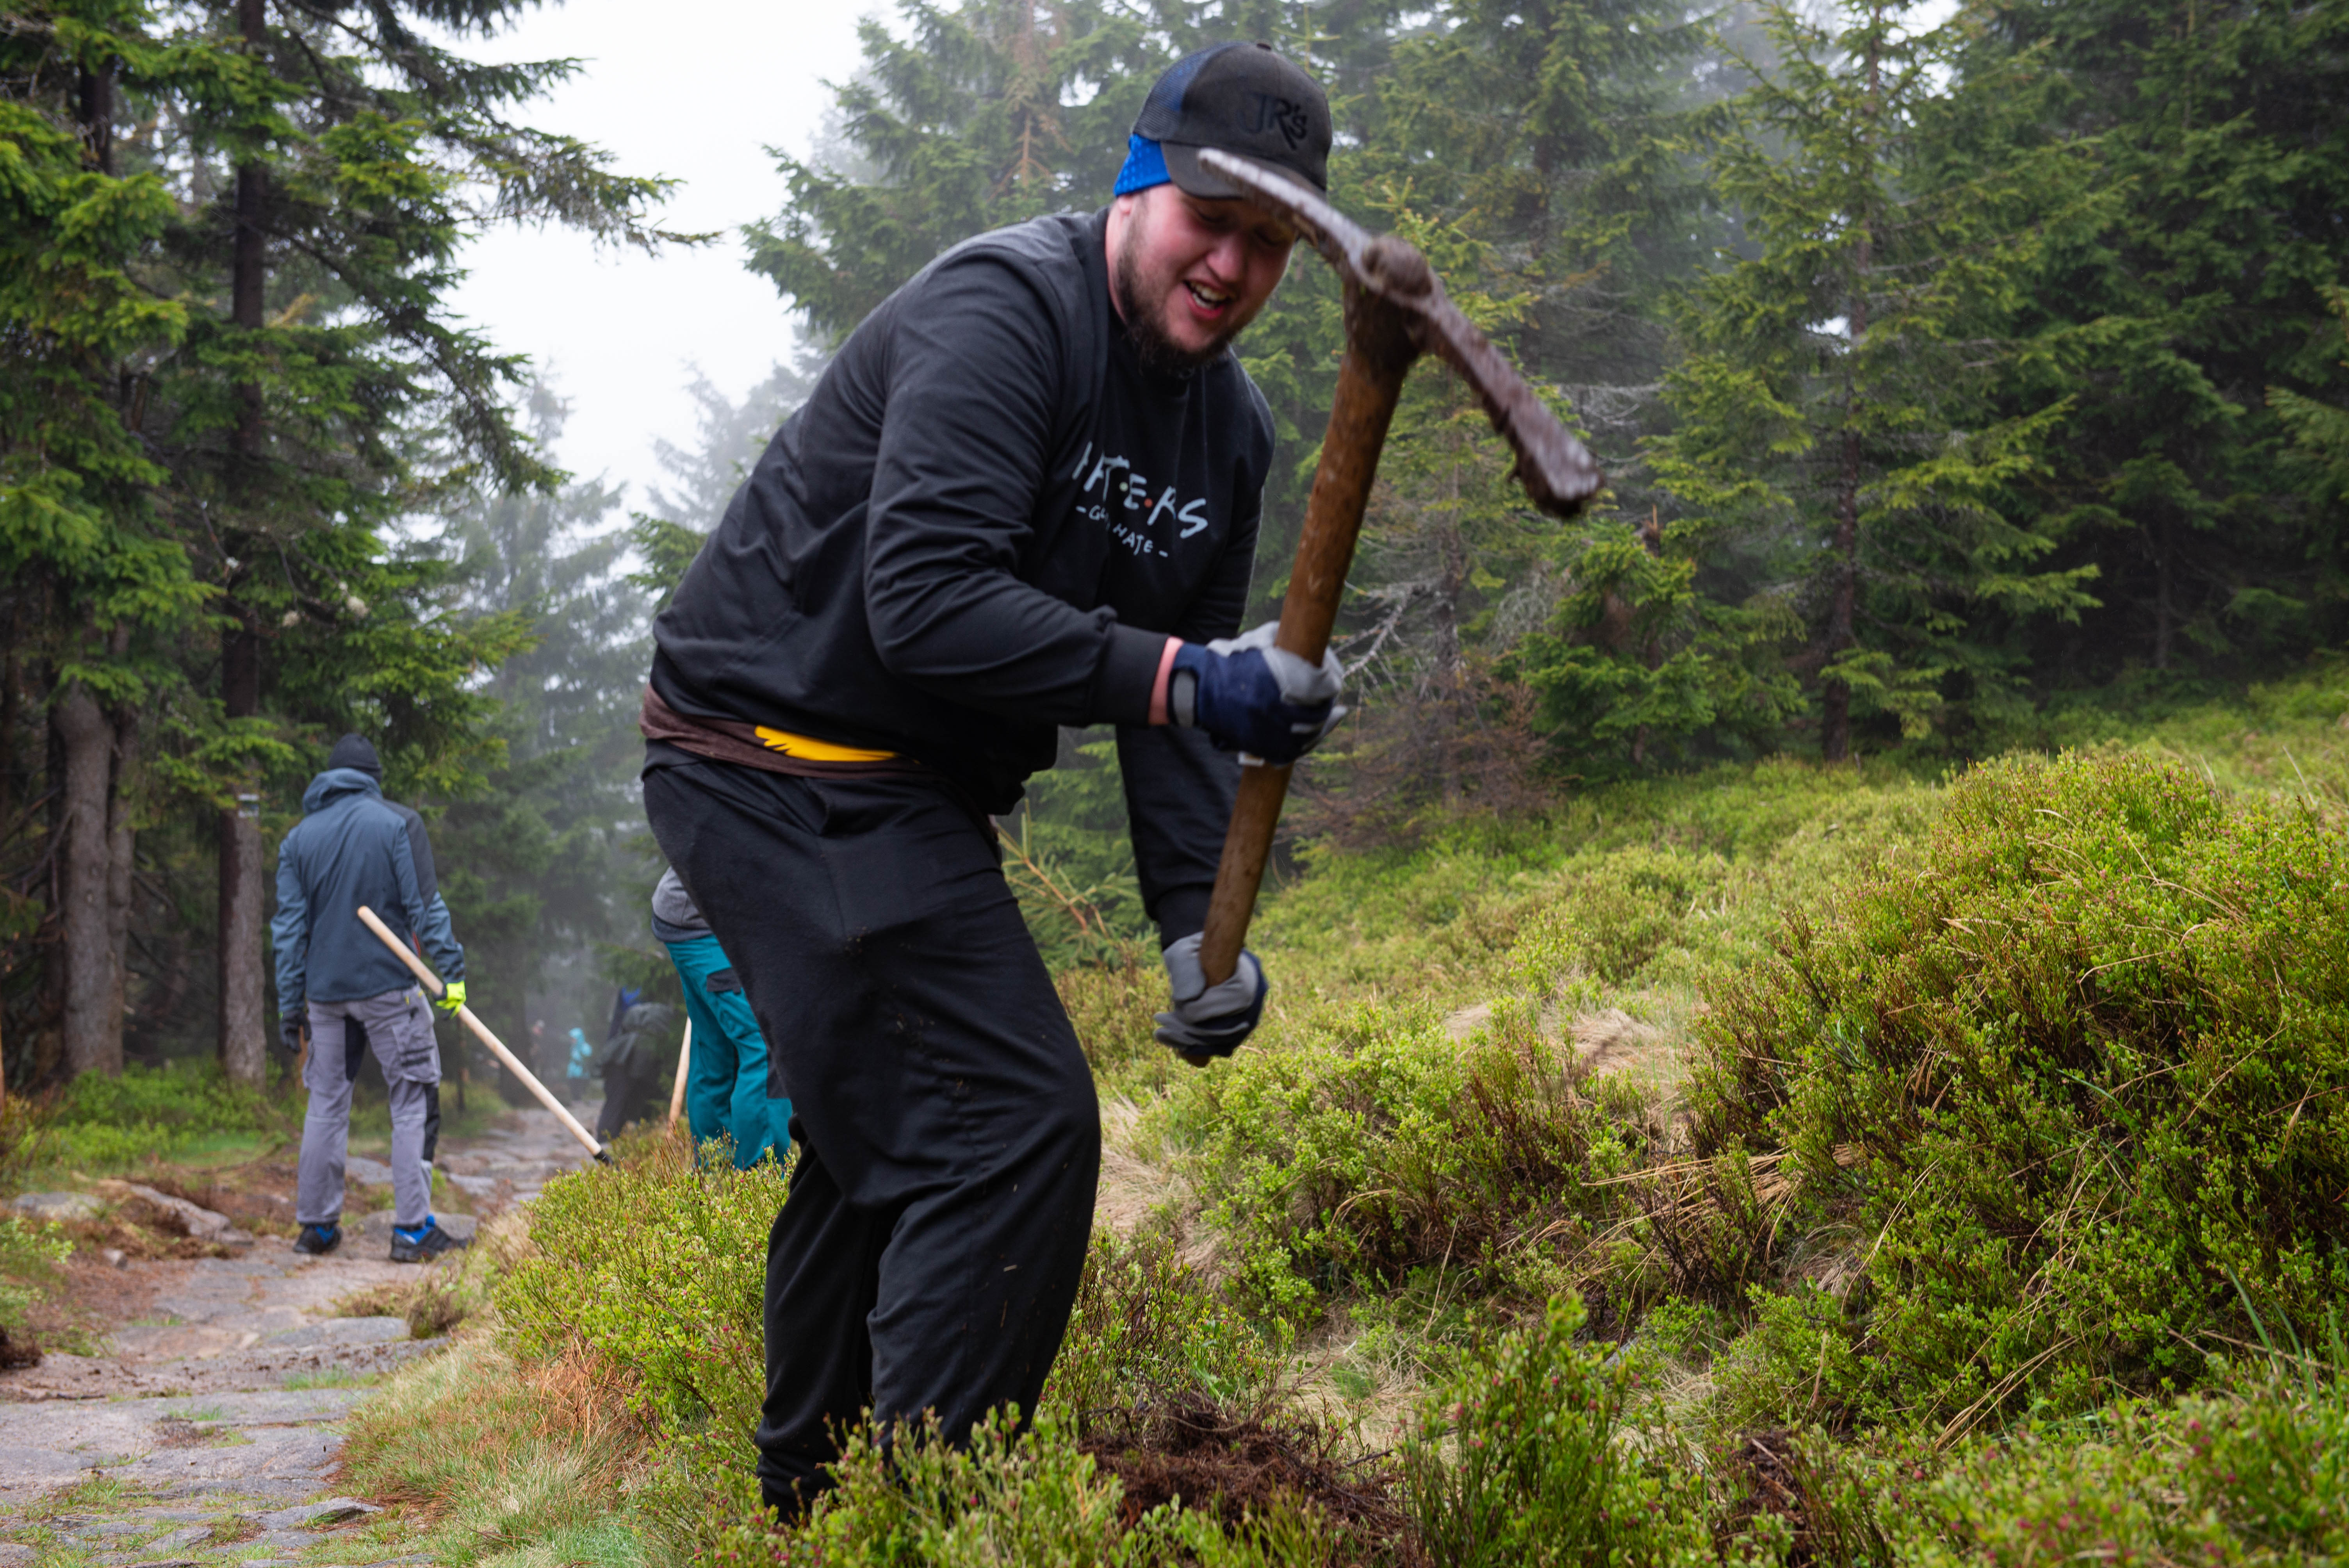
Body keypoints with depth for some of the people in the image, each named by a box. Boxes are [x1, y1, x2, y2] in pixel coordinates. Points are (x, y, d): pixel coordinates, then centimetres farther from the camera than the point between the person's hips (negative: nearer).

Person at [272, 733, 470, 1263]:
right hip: (388, 985, -4)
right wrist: (451, 969, -5)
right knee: (412, 1101, 0)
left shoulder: (298, 838, 9)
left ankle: (316, 1224, 15)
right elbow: (424, 905, -8)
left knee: (326, 1105, 12)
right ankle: (412, 1228, -5)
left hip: (324, 991, 4)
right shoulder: (394, 824, -3)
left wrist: (290, 1005, 10)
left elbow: (288, 927, 8)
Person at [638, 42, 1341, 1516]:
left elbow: (1183, 688, 9)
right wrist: (1177, 677, -34)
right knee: (1012, 1127, -16)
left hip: (905, 790, 10)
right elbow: (925, 600, -31)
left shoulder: (1230, 430, 8)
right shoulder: (1004, 311, -20)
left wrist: (1201, 923, -4)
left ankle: (807, 1505, 40)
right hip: (778, 747, -10)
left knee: (884, 1138, 21)